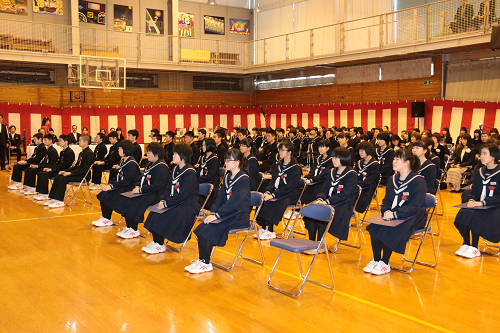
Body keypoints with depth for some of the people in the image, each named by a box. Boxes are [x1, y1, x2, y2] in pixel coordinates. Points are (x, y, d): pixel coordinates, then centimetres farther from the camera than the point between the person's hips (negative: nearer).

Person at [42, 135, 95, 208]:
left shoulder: (89, 153, -14)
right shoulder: (82, 153, 18)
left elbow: (84, 169, -20)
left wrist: (70, 173, -24)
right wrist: (66, 171, 6)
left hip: (84, 176, -10)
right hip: (78, 173, 10)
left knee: (63, 179, -25)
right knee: (57, 177, -4)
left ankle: (59, 201, -22)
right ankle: (53, 199, -6)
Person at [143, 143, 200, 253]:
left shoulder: (190, 173, -16)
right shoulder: (175, 170, 12)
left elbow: (183, 194, -22)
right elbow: (169, 188, 13)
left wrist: (167, 203, -22)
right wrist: (163, 200, -6)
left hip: (189, 205, -8)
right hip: (176, 202, 8)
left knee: (163, 216, -24)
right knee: (154, 212, -12)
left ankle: (160, 245, -9)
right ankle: (156, 241, -4)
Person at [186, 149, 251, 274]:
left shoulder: (244, 180, -12)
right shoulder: (227, 178, 14)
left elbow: (234, 202, -21)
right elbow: (220, 199, 11)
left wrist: (217, 215, -24)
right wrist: (213, 212, -6)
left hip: (240, 216, -7)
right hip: (227, 214, 7)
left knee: (209, 228, -24)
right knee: (202, 228, -17)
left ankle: (206, 264, -13)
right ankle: (202, 260, -11)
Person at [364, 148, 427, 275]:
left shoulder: (418, 181, -11)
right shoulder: (393, 179, 13)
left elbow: (415, 206, -19)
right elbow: (386, 201, 13)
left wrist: (395, 214, -27)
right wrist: (386, 211, -10)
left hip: (413, 216, -6)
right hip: (392, 214, 6)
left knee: (388, 230, -30)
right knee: (374, 227, -20)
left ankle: (385, 264, -15)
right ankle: (376, 260, -9)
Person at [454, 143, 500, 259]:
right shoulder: (479, 173, 14)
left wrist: (482, 202, -23)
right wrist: (471, 200, -9)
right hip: (478, 205, 6)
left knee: (473, 215, -31)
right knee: (462, 213, -23)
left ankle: (474, 248, -18)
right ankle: (466, 244, -11)